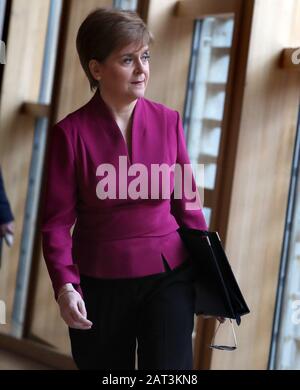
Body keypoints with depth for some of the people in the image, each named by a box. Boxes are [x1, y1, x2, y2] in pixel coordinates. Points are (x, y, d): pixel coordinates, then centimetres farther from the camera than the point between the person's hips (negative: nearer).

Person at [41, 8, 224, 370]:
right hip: (98, 285, -1)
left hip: (167, 276, 1)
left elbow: (186, 204, 5)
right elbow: (57, 222, -7)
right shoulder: (70, 133, -7)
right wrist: (65, 286, -20)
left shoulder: (168, 121, 0)